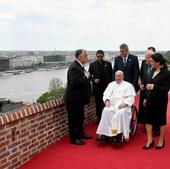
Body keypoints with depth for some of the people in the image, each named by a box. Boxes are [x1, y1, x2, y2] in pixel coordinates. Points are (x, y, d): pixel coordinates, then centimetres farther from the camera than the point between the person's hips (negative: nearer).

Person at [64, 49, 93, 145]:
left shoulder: (79, 66, 9)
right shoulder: (74, 68, -22)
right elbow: (75, 83, -31)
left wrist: (87, 75, -1)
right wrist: (86, 76, -21)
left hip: (79, 98, 10)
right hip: (74, 99, -10)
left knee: (80, 117, 21)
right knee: (74, 118, 2)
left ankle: (81, 133, 36)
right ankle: (74, 138, 13)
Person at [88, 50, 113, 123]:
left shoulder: (108, 64, 3)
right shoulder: (92, 65, 3)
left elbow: (111, 75, 5)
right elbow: (89, 76, 6)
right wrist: (94, 80, -12)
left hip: (106, 86, 0)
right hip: (97, 87, 0)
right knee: (98, 104, 7)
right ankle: (99, 117, 17)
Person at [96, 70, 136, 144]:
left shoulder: (128, 85, 15)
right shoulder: (111, 84, 26)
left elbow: (131, 97, 3)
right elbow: (106, 94, 16)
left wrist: (125, 103, -15)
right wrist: (107, 100, -6)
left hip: (123, 106, -3)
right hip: (111, 105, 3)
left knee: (121, 113, -36)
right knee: (106, 111, -30)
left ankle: (118, 133, -33)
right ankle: (105, 133, -30)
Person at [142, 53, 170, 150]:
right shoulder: (153, 71, 6)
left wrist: (154, 87, -25)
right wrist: (146, 98, 17)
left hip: (160, 101, -6)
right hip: (151, 99, 6)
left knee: (161, 120, 9)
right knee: (148, 119, 4)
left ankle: (161, 140, 26)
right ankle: (150, 140, 14)